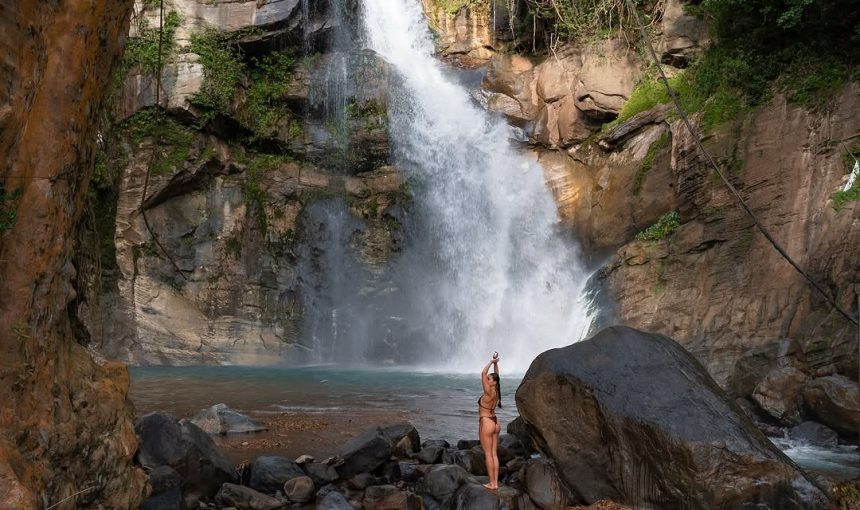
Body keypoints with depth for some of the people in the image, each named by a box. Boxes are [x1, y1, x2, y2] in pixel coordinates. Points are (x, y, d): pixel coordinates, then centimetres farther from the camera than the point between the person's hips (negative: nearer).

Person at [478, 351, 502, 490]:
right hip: (495, 423, 9)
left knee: (488, 455, -2)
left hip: (486, 423, -9)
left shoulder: (489, 392, -18)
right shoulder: (496, 391, 3)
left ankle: (492, 483, 2)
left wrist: (492, 361, -14)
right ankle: (495, 482, 12)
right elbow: (496, 375, 16)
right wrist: (495, 363, 9)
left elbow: (483, 373, -22)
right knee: (494, 454, 9)